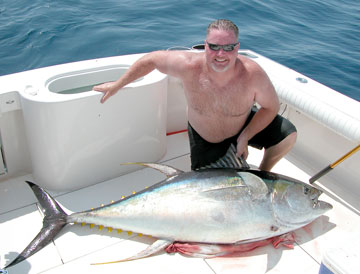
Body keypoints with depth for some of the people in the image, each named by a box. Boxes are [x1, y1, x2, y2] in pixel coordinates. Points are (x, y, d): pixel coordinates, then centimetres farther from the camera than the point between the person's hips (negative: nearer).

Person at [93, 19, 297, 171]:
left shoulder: (252, 73, -33)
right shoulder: (190, 67, -34)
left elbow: (271, 106, -17)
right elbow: (152, 59, -18)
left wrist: (245, 137, -24)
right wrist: (117, 85, -10)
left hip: (244, 125, 0)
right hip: (204, 137, 0)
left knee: (288, 136, -19)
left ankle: (263, 173, 13)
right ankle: (226, 152, 36)